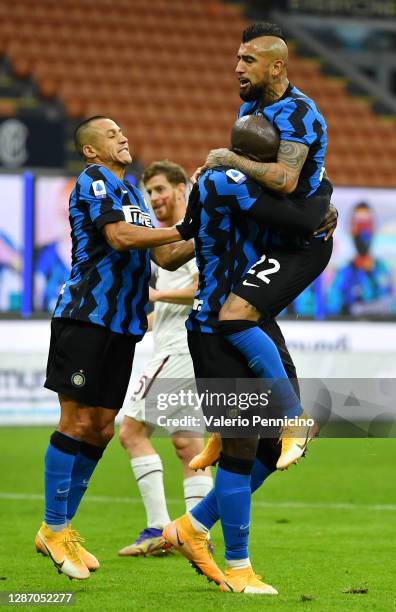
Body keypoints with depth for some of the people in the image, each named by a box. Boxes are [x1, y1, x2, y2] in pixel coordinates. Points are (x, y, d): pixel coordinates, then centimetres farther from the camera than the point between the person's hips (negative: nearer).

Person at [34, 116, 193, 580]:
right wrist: (184, 229, -16)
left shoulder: (130, 193, 23)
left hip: (121, 324, 8)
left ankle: (62, 528, 13)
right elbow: (119, 237, -20)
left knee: (101, 428, 6)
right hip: (86, 316, -8)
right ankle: (53, 530, -4)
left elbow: (164, 258, 24)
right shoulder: (95, 179, -5)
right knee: (77, 421, -9)